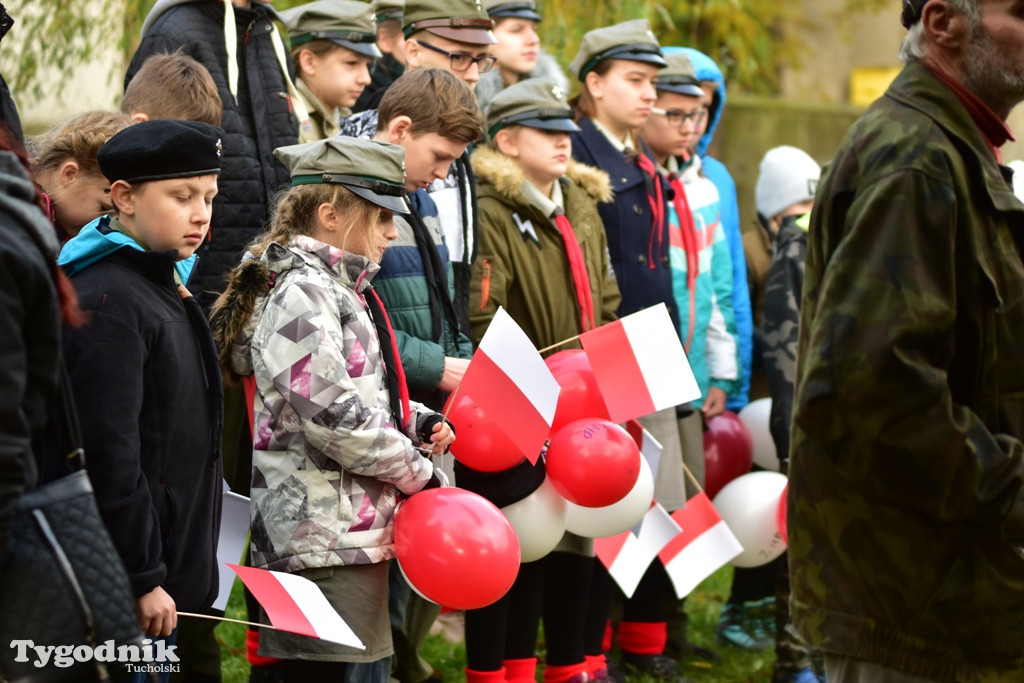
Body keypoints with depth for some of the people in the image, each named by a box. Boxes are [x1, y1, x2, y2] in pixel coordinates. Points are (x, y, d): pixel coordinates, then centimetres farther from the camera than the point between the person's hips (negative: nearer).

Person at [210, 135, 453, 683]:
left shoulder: (339, 287, 19)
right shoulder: (303, 294, -14)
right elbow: (334, 417, -21)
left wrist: (417, 421, 9)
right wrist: (417, 473, -10)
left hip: (354, 528, 10)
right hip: (323, 538, -10)